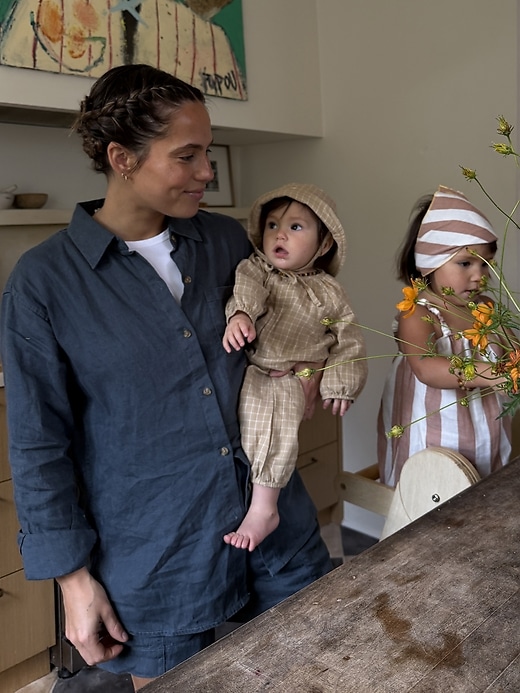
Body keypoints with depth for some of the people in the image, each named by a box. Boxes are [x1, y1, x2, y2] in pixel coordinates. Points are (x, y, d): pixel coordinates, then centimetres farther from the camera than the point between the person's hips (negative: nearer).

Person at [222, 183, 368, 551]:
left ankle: (263, 507, -21)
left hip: (290, 380, -3)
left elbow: (348, 339, 13)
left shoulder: (328, 291, 11)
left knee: (278, 421, -28)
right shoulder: (256, 268, 10)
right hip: (249, 369, 3)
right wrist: (240, 314, -36)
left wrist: (341, 383, 4)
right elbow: (246, 287, -14)